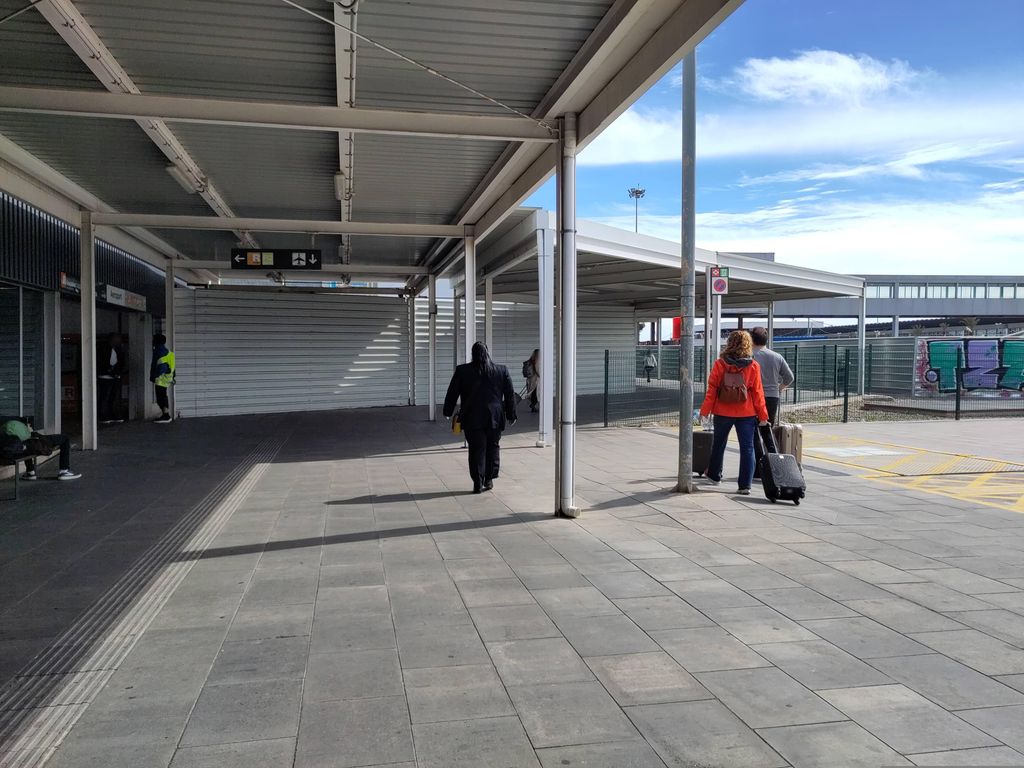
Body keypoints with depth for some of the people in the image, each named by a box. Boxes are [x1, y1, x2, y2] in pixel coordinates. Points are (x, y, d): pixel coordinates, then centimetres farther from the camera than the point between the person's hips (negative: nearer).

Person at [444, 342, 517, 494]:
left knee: (477, 450, 3)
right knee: (493, 447, 16)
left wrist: (448, 412, 14)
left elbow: (452, 393, 3)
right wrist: (511, 415, 15)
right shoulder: (502, 370, 1)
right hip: (495, 418, 1)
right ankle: (489, 479, 15)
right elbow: (510, 394, 6)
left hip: (472, 418, -1)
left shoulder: (462, 371, -2)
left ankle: (478, 483, 2)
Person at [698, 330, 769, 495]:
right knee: (747, 448, 3)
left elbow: (712, 389, -5)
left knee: (719, 444, 20)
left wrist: (705, 410, 3)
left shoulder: (720, 364, -7)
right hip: (747, 413, -1)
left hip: (723, 413, 1)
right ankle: (745, 485, -1)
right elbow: (757, 393, -3)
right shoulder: (753, 366, -5)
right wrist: (763, 416, 4)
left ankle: (714, 475, 36)